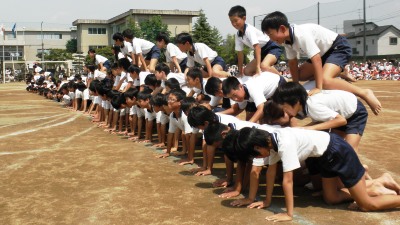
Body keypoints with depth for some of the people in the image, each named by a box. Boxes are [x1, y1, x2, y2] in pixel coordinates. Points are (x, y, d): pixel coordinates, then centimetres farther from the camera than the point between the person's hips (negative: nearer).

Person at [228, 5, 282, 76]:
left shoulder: (249, 30, -26)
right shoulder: (237, 35, -1)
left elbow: (257, 47, -35)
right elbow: (240, 53, 5)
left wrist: (258, 67, -42)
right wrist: (240, 72, 4)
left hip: (272, 47, -9)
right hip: (262, 51, 9)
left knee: (264, 66, -36)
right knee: (247, 71, 1)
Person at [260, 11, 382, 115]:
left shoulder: (301, 34, -31)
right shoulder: (287, 40, -4)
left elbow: (316, 59, -35)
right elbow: (293, 63, 5)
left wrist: (318, 88, -36)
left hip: (339, 47, -10)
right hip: (325, 51, 10)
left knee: (325, 80, -31)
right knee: (301, 75, 8)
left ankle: (365, 93, -21)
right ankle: (338, 73, 15)